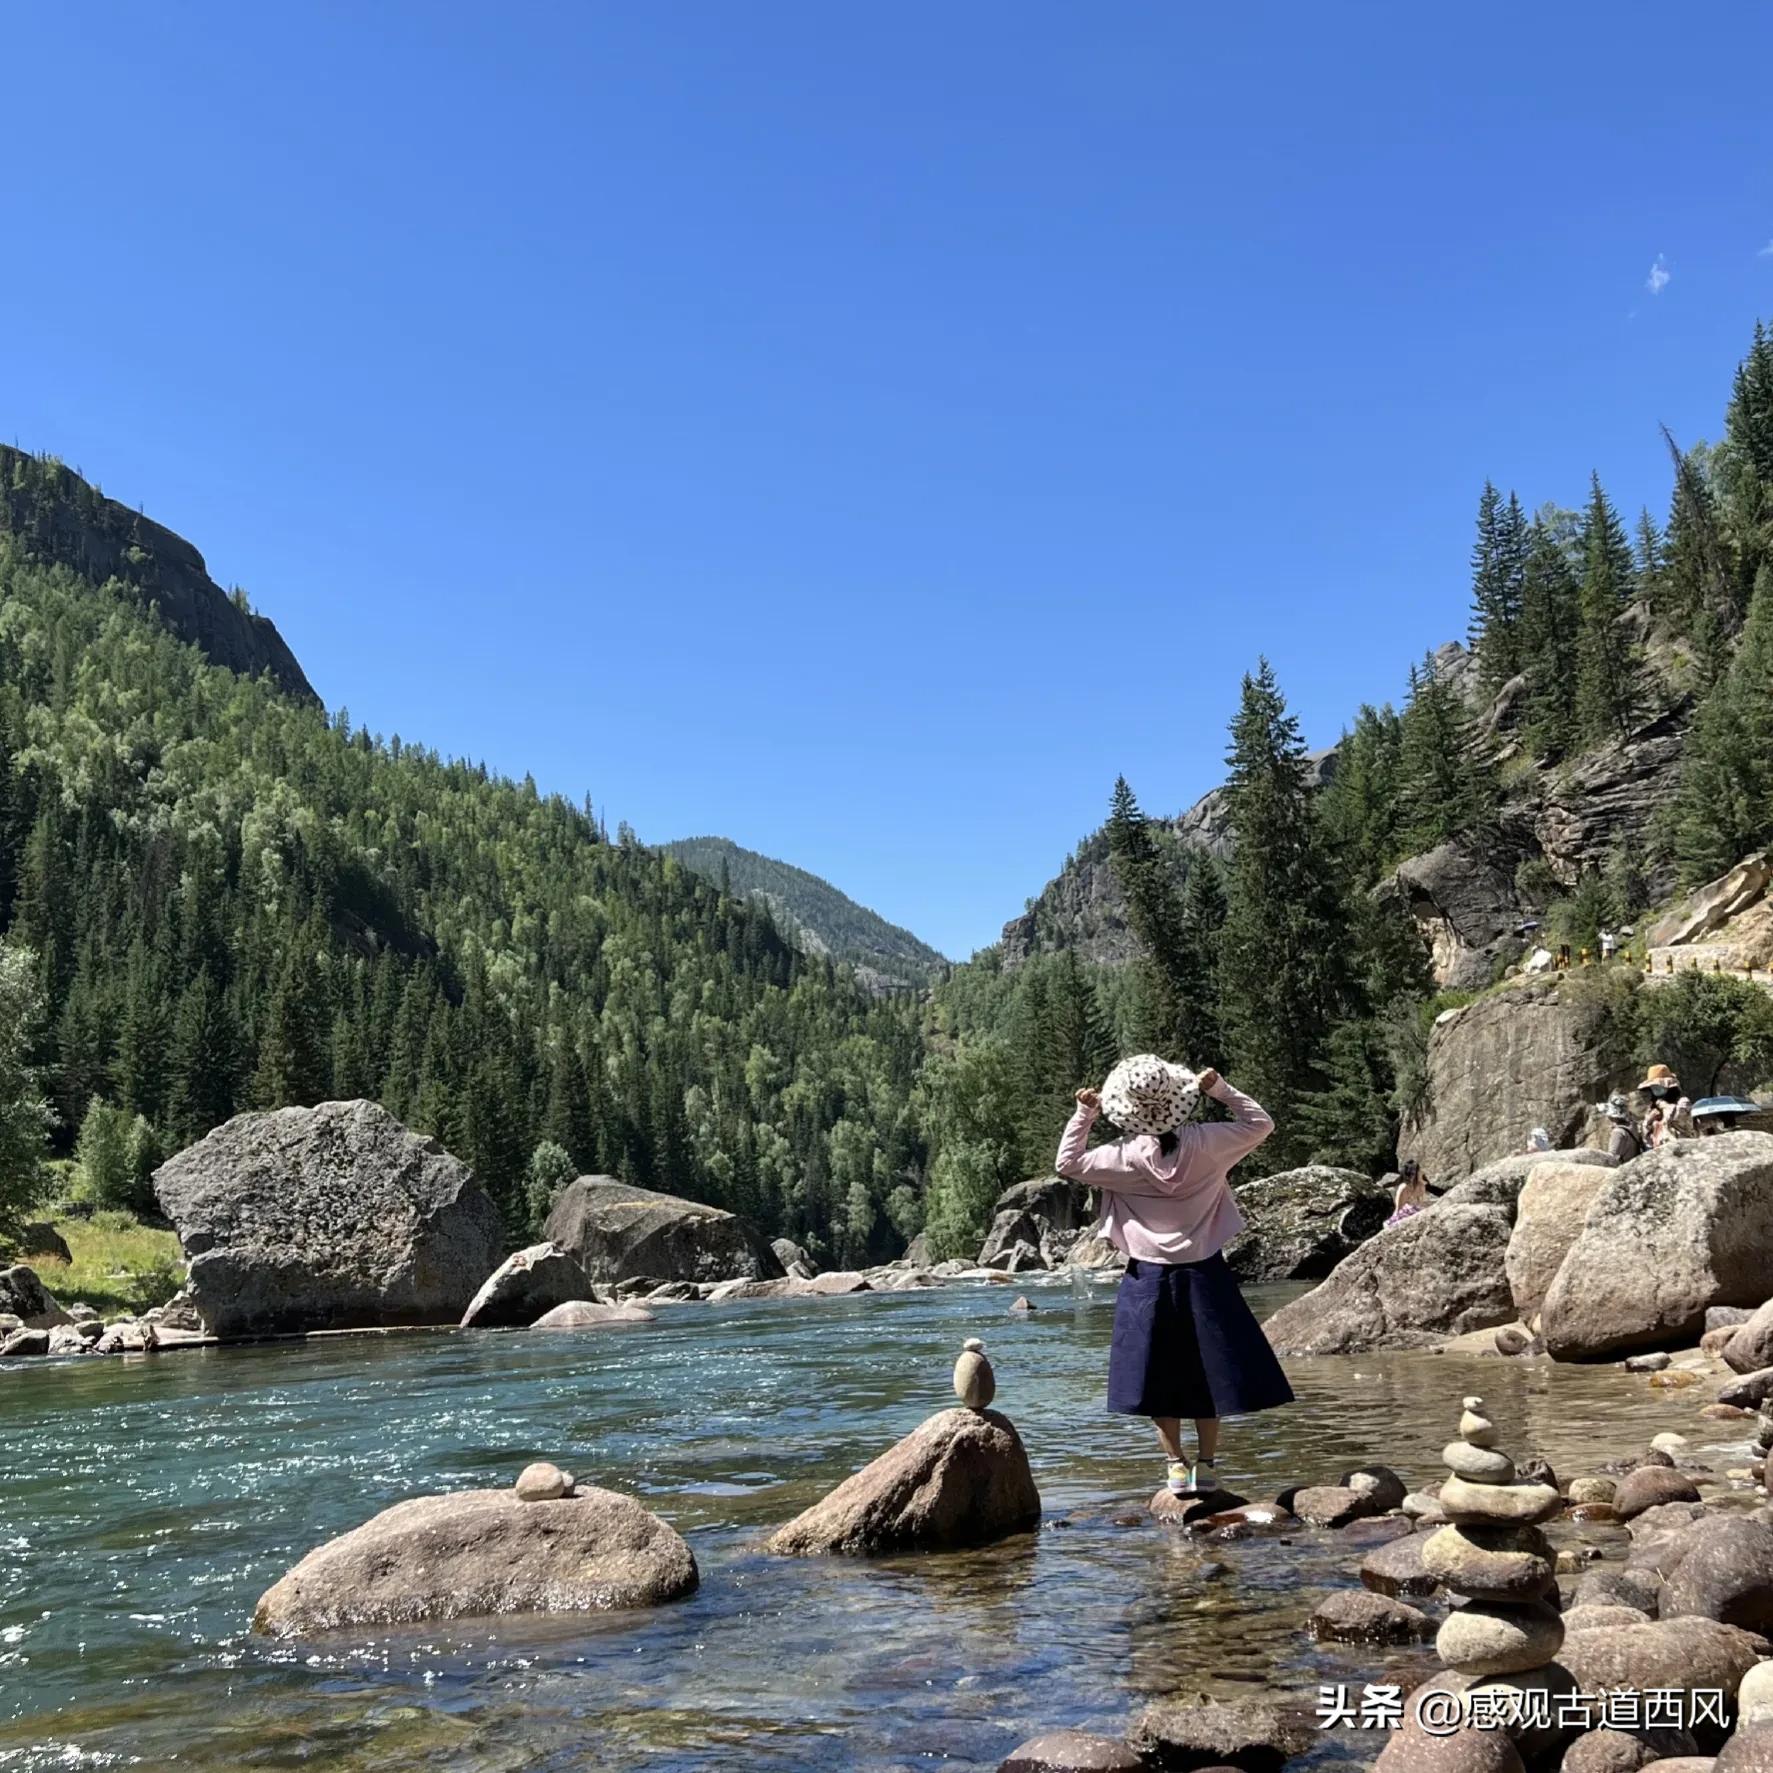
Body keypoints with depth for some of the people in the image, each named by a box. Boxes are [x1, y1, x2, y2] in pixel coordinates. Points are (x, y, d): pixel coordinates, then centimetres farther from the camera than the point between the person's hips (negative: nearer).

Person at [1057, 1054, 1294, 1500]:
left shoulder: (1124, 1157, -13)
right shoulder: (1204, 1143, -10)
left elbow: (1068, 1163, 0)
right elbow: (1260, 1124, 5)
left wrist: (1084, 1115, 3)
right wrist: (1220, 1090, 7)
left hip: (1149, 1277, -1)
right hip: (1204, 1274, 1)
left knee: (1160, 1373, 8)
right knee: (1207, 1368, 10)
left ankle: (1176, 1465, 8)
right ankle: (1206, 1464, 14)